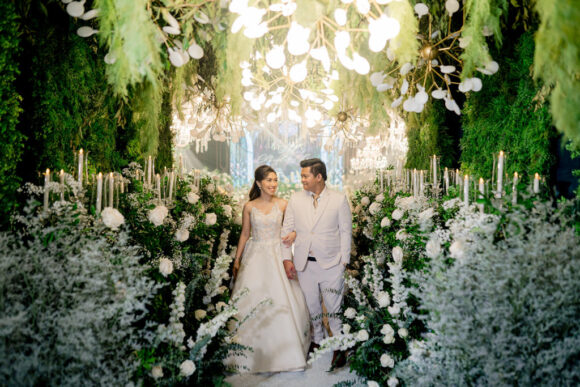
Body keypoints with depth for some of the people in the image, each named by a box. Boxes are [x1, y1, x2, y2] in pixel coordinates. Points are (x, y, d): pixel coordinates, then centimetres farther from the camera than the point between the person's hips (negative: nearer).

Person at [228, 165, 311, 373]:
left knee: (283, 300, -4)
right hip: (255, 256, 0)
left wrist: (293, 233, -13)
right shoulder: (249, 207, 2)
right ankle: (254, 352, 12)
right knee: (252, 300, -2)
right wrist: (236, 260, 9)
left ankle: (286, 351, 12)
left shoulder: (283, 205, 1)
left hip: (277, 255, 0)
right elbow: (245, 234, 9)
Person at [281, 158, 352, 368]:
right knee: (311, 306, 13)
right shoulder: (295, 199, 4)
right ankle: (317, 340, 32)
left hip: (331, 264, -3)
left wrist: (344, 261, -3)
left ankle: (340, 347, 14)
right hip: (304, 264, 3)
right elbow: (287, 229, 7)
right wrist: (287, 258, 1)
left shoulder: (339, 200, -2)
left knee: (334, 307, -1)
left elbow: (345, 231, 1)